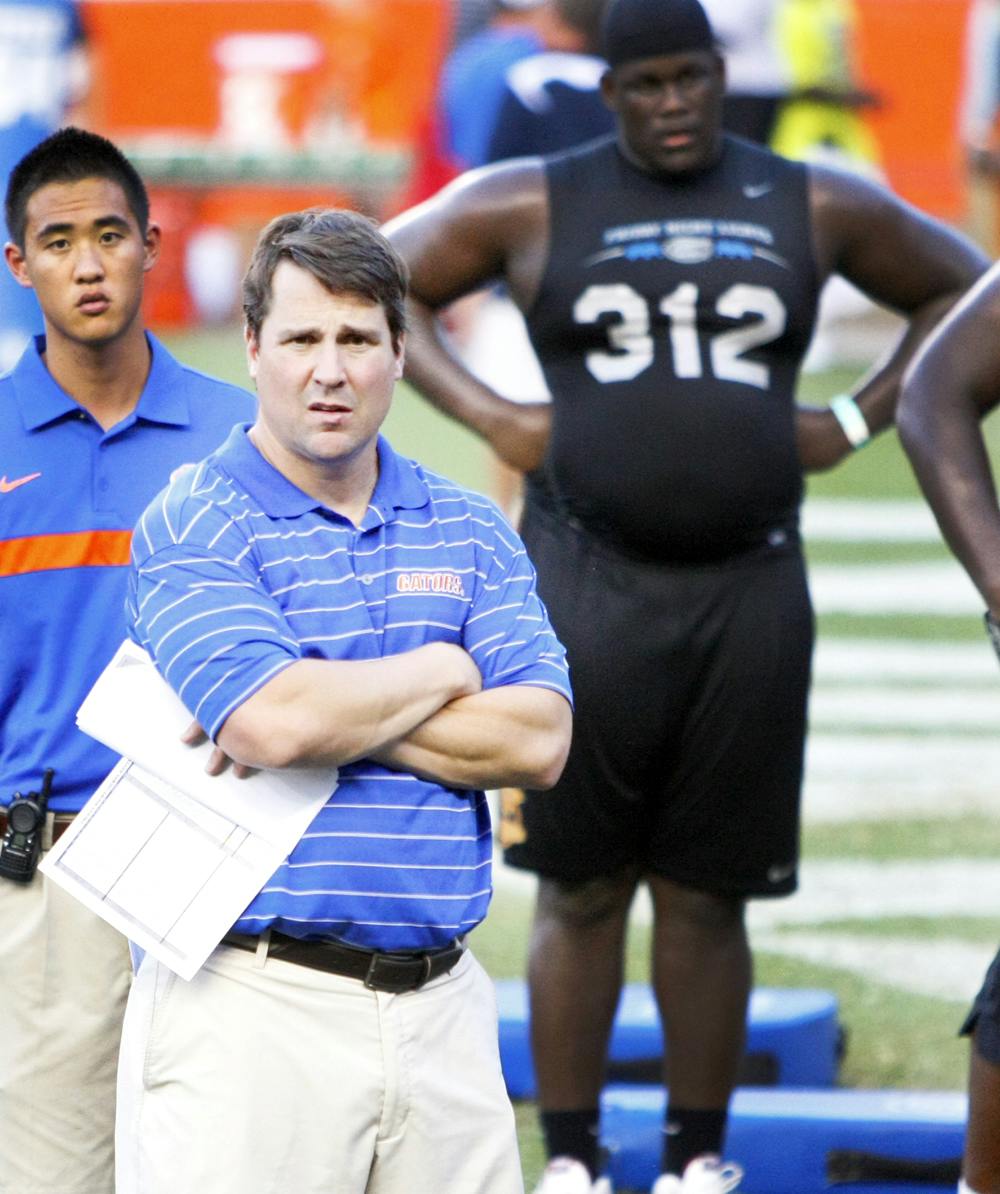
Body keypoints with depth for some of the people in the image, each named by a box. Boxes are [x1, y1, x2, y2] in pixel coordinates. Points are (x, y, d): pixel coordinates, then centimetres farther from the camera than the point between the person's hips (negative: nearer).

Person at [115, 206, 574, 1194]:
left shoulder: (469, 530, 13)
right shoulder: (192, 528, -2)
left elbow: (538, 742, 1)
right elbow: (275, 722, -18)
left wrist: (338, 713, -9)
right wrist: (442, 674, -2)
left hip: (440, 1004, 5)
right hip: (251, 1008, -4)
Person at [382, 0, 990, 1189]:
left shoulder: (814, 208, 8)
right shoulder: (530, 205, 3)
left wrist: (851, 423, 7)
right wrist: (488, 419, -1)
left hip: (748, 592, 1)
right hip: (587, 586, -1)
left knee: (706, 897, 5)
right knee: (581, 890, 1)